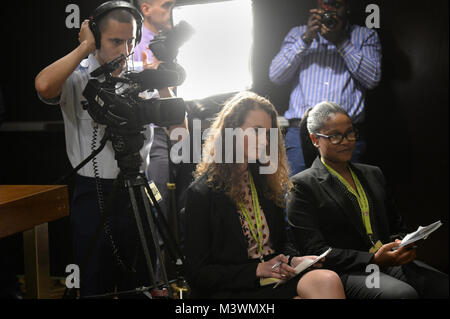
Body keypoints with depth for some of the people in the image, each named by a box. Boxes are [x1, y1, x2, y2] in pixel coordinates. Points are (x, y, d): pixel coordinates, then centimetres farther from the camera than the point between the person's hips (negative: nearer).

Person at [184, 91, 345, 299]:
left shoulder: (264, 181, 16)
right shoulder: (202, 192, -3)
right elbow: (198, 274, -6)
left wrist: (293, 259, 0)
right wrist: (258, 270, -13)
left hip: (276, 279, 7)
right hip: (232, 290, -6)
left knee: (327, 280, -28)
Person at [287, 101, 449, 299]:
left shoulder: (374, 174, 21)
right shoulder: (302, 185, 0)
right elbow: (315, 252, -8)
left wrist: (403, 245, -1)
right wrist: (373, 259, -17)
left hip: (391, 262, 6)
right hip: (344, 273, -6)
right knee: (404, 293, -35)